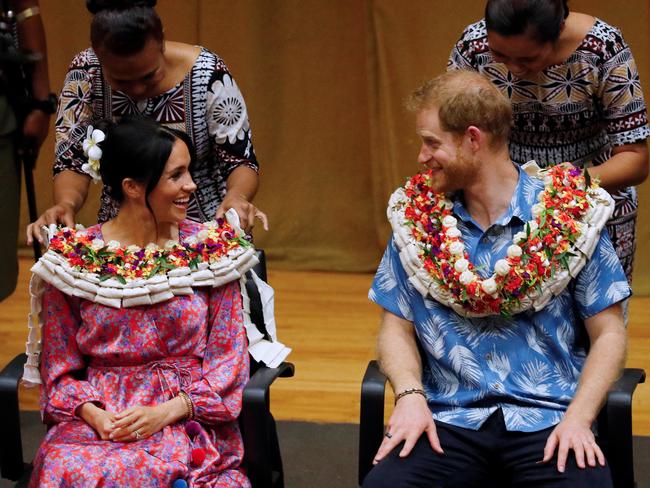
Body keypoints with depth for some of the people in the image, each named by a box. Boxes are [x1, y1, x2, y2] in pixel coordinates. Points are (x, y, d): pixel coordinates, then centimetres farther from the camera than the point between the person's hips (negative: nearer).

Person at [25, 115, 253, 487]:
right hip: (97, 420, 1)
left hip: (188, 418, -1)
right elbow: (60, 370, 7)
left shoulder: (212, 250, 3)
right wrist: (93, 414, -14)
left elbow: (228, 359, 2)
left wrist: (166, 412, -13)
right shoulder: (73, 259, 2)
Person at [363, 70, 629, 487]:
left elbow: (608, 333, 4)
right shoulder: (416, 216, 9)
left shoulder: (569, 215, 2)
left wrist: (578, 419, -11)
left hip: (546, 418, -1)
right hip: (449, 418, 2)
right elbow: (397, 327, 12)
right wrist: (410, 395, -8)